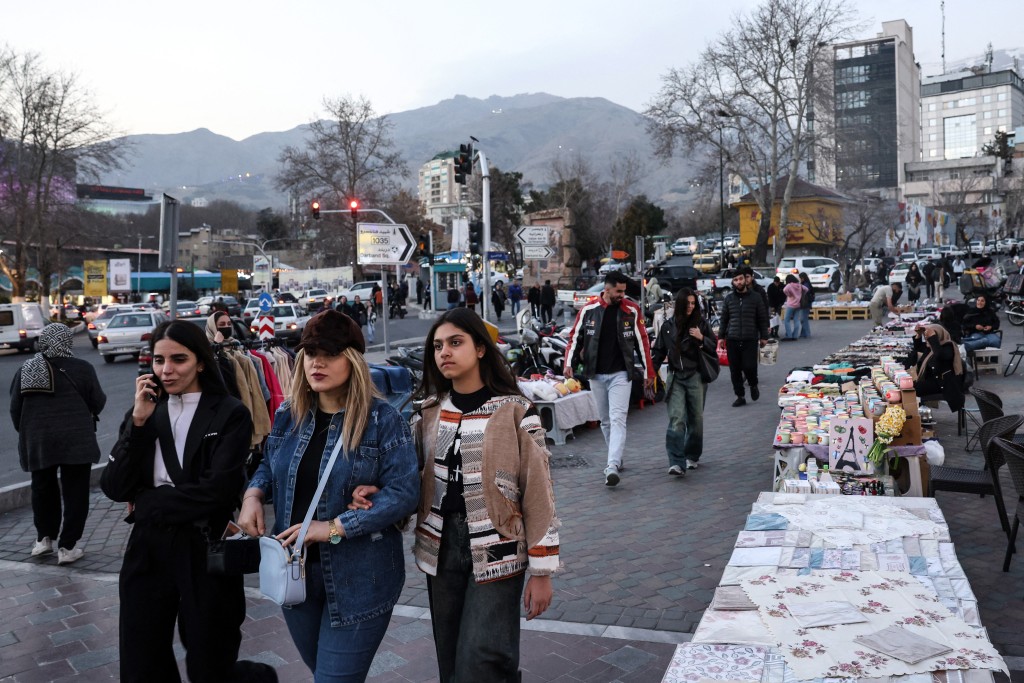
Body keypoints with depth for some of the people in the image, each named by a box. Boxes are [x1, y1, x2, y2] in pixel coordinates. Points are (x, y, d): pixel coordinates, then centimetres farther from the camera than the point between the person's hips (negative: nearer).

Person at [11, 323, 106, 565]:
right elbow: (98, 403, -4)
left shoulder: (24, 370, 5)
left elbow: (15, 409, 9)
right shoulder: (81, 368, -7)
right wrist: (84, 412, 19)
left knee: (43, 490, 22)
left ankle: (44, 538, 30)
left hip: (37, 442, 4)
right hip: (75, 441, -4)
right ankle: (67, 546, 7)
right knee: (74, 493, 5)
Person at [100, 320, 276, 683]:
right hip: (147, 552, 4)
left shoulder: (230, 414, -8)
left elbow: (217, 490, -18)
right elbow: (114, 488, -3)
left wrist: (148, 502, -7)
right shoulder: (144, 411, 5)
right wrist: (139, 421, -12)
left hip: (205, 554, -4)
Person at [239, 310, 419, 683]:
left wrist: (335, 528, -25)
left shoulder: (383, 420, -15)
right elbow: (269, 466, 18)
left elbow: (404, 492, -20)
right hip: (295, 572, 6)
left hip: (358, 579, -6)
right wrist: (253, 495, -4)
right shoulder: (288, 415, 3)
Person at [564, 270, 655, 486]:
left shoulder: (631, 311, -1)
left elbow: (642, 341, 4)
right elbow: (575, 337, 5)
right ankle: (616, 459, 29)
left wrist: (648, 372, 5)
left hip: (621, 374, -2)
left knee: (617, 419, -12)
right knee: (605, 420, 13)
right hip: (596, 375, 2)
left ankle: (612, 467, -19)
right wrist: (569, 363, -7)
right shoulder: (588, 310, 0)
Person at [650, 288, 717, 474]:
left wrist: (701, 338, -13)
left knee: (695, 418, 10)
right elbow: (658, 351, 12)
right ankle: (677, 463, -15)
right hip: (675, 378, 0)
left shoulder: (701, 323, 2)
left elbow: (713, 347, 6)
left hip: (696, 377, 0)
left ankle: (692, 456, 28)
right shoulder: (668, 325, 5)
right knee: (676, 420, -11)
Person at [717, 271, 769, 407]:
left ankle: (753, 385, 22)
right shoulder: (728, 298, 8)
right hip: (732, 339, 2)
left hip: (750, 339, -2)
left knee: (749, 366, -10)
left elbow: (762, 318, 7)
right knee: (735, 370, 3)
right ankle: (740, 396, 15)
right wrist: (721, 337, 7)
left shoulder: (755, 298, 4)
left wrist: (764, 336, 4)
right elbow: (723, 319, 12)